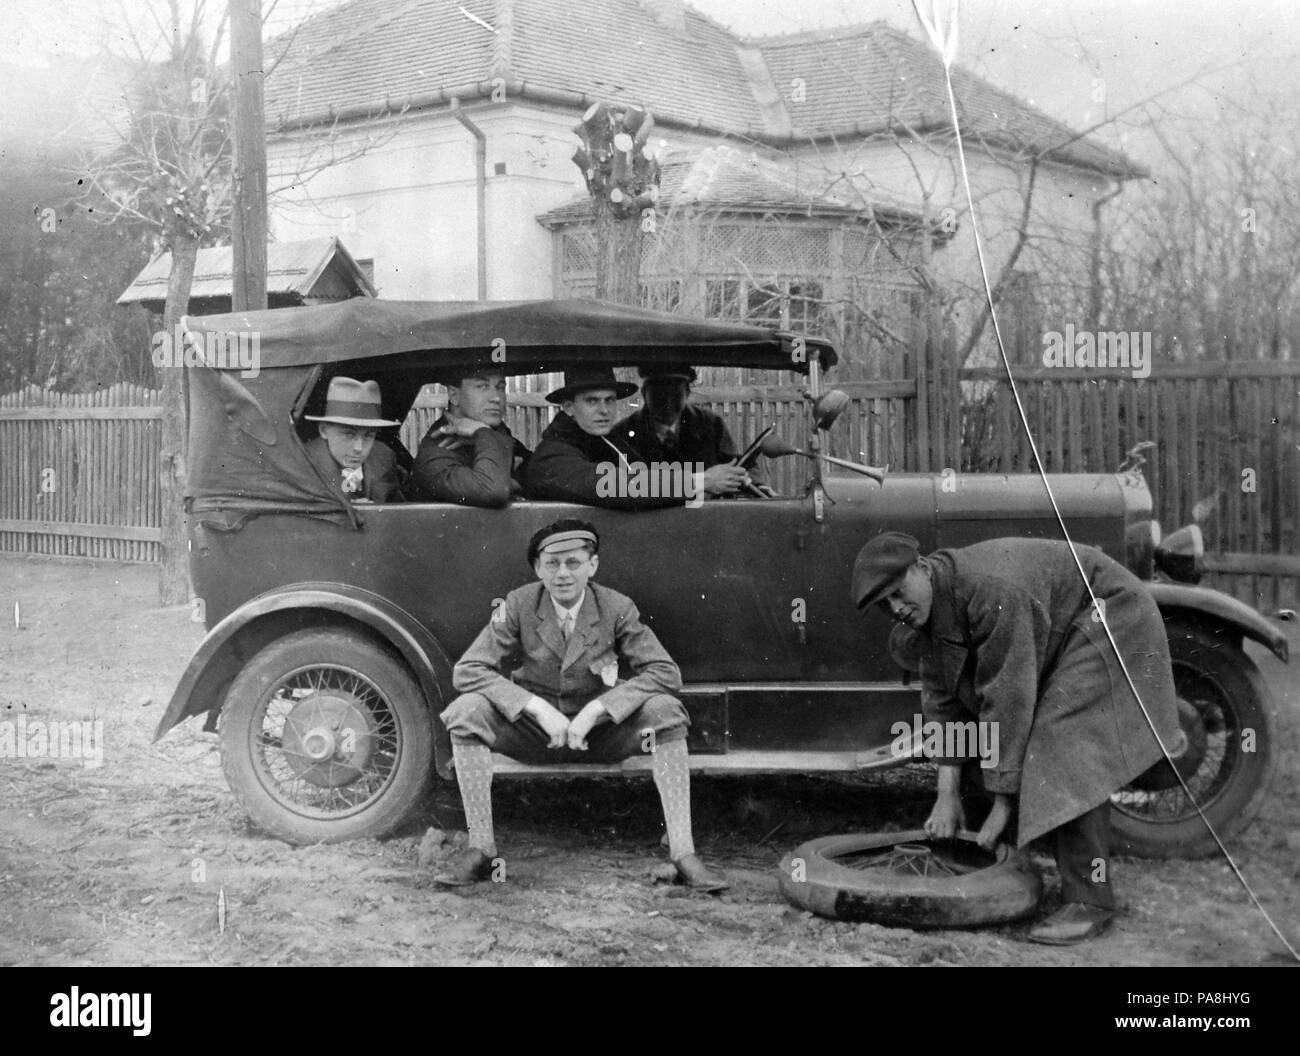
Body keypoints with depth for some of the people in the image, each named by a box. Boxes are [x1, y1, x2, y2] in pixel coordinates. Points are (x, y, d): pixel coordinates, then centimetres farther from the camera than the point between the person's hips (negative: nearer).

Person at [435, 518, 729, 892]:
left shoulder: (616, 608, -9)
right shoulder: (518, 605, -10)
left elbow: (665, 672, -15)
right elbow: (468, 670, -14)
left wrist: (595, 710, -26)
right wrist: (538, 708, -25)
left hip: (601, 733, 0)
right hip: (532, 731, 0)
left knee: (664, 710, -28)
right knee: (466, 711, -27)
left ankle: (682, 853, -27)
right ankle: (480, 849, -21)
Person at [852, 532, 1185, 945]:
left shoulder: (991, 591, -34)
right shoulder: (927, 607, -5)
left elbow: (1006, 699, -32)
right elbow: (941, 699, -2)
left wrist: (1003, 799, -27)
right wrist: (947, 794, -7)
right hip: (1057, 639, 9)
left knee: (1070, 753, -21)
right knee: (1032, 751, 7)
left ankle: (1089, 900, -17)